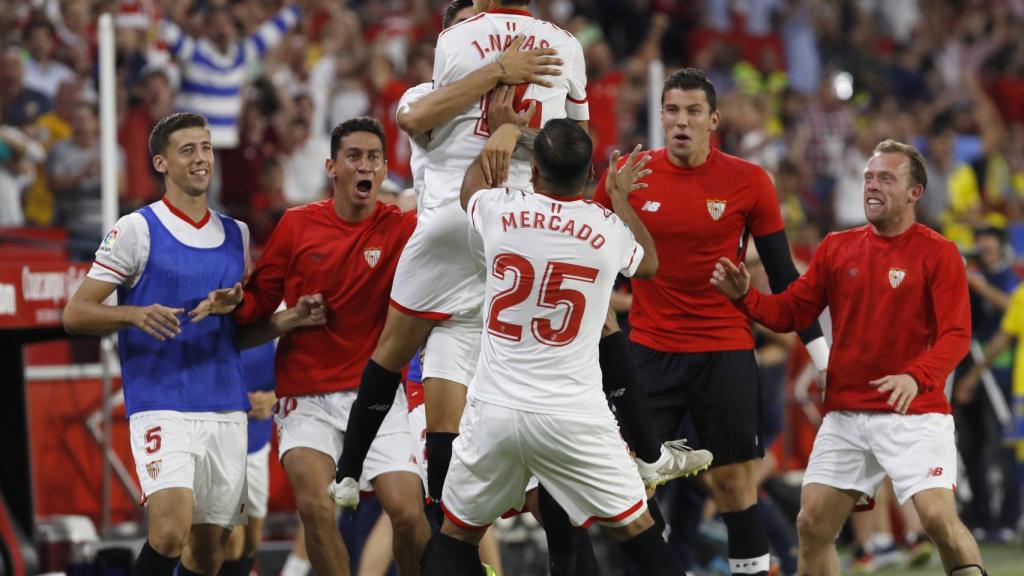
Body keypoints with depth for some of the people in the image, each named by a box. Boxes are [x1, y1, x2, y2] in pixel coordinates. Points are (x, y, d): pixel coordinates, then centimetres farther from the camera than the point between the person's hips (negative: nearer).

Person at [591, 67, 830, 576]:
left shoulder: (748, 182, -4)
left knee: (736, 480, 0)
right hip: (649, 351, 1)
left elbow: (782, 275, 2)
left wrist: (821, 354, 1)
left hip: (726, 351, -1)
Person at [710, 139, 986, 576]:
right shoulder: (837, 248, 9)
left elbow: (955, 335, -14)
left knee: (940, 519, -19)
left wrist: (916, 377, -31)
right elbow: (791, 312, 12)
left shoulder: (938, 253, -5)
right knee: (812, 525, 1)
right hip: (845, 415, 5)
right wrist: (743, 296, -7)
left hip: (914, 413, -5)